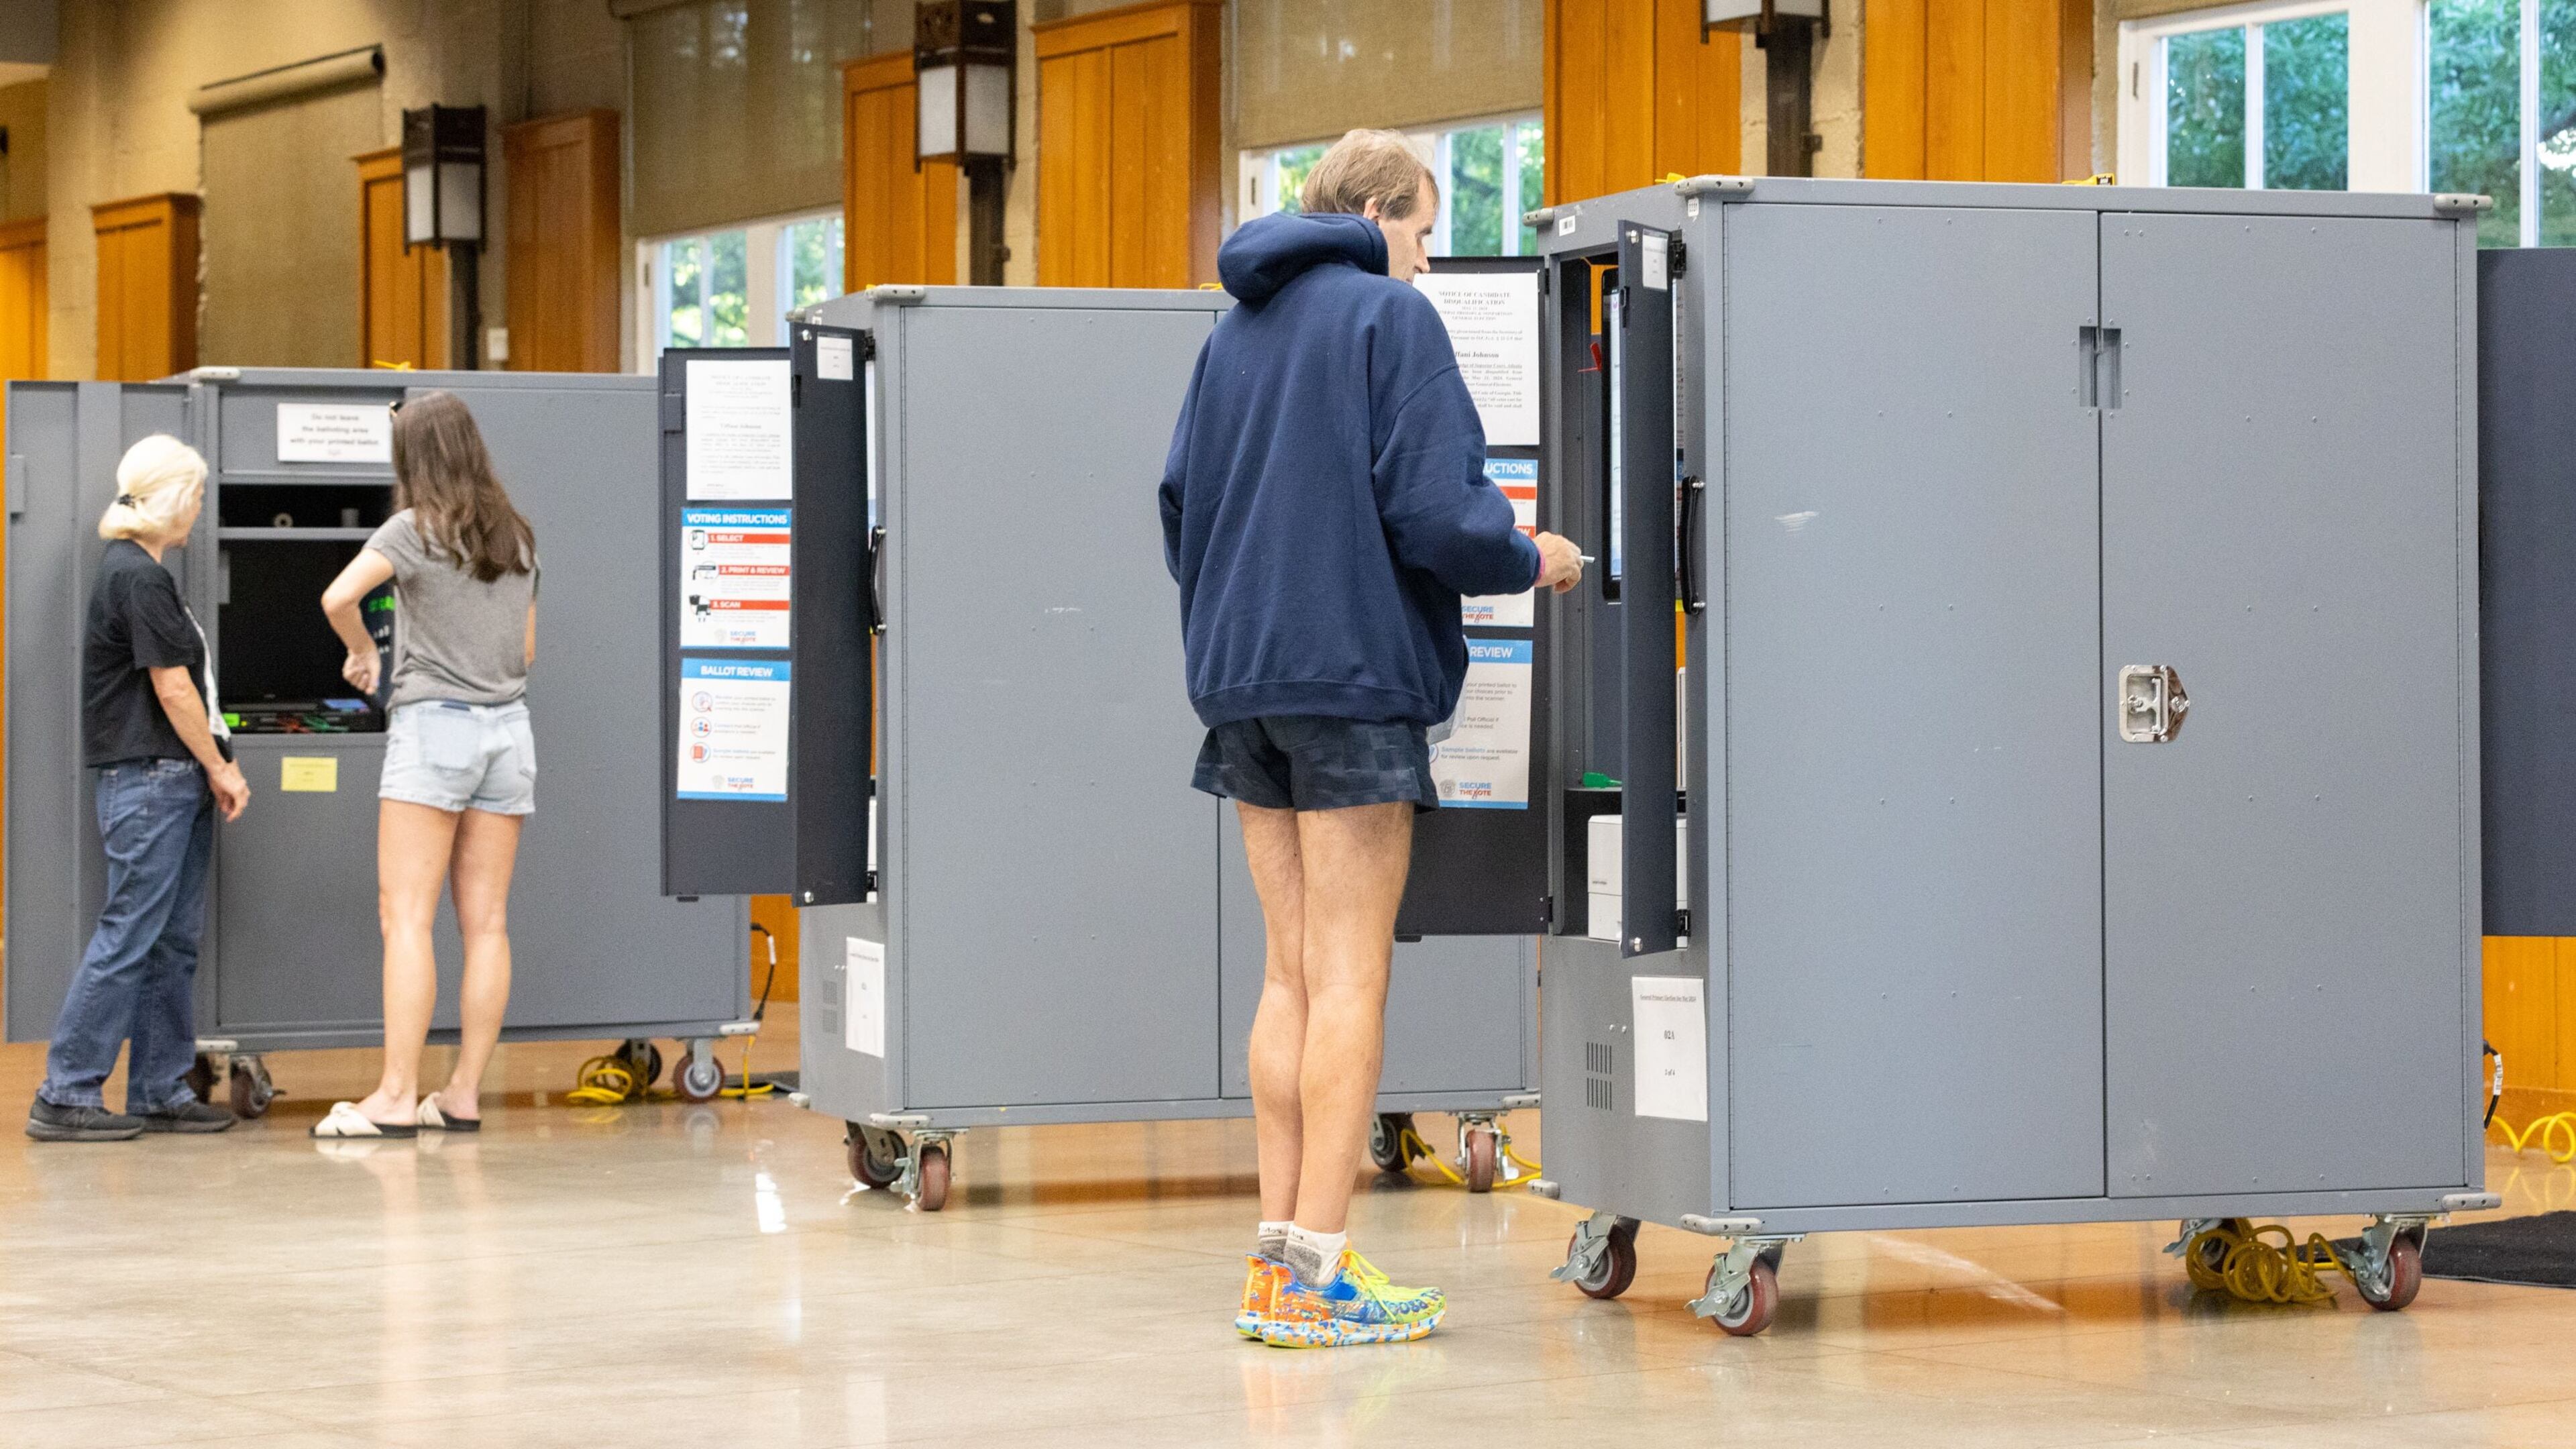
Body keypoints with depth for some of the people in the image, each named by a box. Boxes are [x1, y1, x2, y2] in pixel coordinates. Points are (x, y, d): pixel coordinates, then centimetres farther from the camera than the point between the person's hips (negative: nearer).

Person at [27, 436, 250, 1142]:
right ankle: (65, 1096, -5)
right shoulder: (138, 579, -14)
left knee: (173, 941, 11)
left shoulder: (138, 572, 17)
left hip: (174, 784, 10)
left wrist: (213, 768, 16)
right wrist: (218, 768, -6)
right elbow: (173, 689, -15)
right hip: (148, 780, -10)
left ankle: (160, 1092, 15)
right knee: (128, 936, -8)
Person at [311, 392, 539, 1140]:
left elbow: (338, 597, -20)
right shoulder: (517, 538, 12)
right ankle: (463, 1093, 5)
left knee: (405, 917, -7)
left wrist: (362, 651, -2)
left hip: (433, 722, -6)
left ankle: (396, 1098, -13)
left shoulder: (416, 530, -6)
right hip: (508, 726, 6)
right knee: (486, 922, 4)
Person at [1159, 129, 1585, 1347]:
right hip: (1355, 672, -7)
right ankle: (1317, 1269, -8)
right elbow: (1436, 513, -14)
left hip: (1243, 677, 7)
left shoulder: (1235, 332, 15)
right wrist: (1534, 559, 3)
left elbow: (1180, 510, 17)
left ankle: (1278, 1258, 8)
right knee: (1349, 978, -5)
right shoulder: (1390, 316, -7)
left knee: (1292, 975, 10)